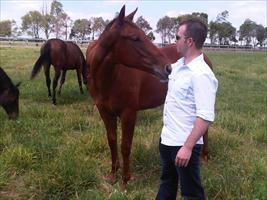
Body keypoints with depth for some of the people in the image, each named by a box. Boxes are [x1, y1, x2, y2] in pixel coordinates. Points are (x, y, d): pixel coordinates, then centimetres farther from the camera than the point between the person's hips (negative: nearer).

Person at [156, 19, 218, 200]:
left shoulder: (201, 74, -25)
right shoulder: (179, 65, 3)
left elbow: (206, 117, -29)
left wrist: (188, 147, -29)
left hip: (183, 145, -9)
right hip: (167, 139, 9)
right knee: (167, 183, 28)